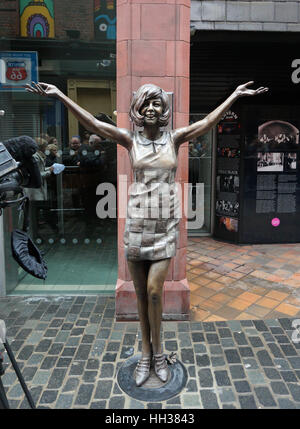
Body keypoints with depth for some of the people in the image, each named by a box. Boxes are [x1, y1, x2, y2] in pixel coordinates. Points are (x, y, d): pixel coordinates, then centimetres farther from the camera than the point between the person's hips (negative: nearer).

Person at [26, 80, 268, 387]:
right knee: (141, 292, 9)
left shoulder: (175, 138, 4)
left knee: (154, 291, -6)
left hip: (165, 222, 0)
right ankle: (146, 353, 27)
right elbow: (91, 123, -5)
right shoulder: (130, 139, 2)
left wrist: (236, 95, -4)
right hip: (137, 220, 1)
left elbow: (209, 122, -1)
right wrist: (60, 95, -10)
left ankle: (157, 352, 19)